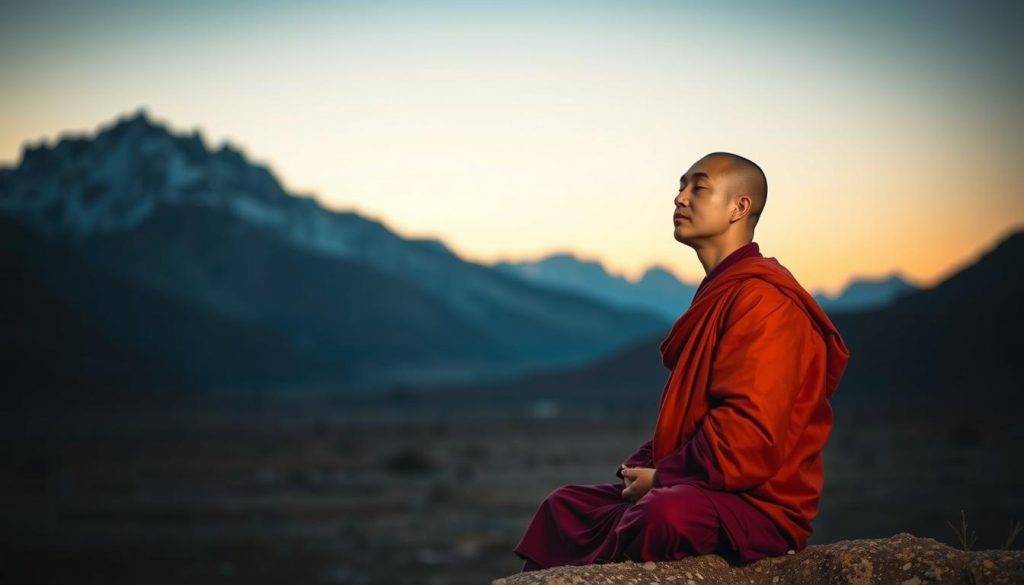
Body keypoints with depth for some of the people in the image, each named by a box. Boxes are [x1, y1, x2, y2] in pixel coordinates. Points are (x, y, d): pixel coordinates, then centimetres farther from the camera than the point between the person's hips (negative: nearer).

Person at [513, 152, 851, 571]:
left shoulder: (762, 301, -16)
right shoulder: (716, 295, 18)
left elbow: (750, 435, -25)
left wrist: (661, 477, -15)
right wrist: (642, 467, 4)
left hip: (759, 504, -11)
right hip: (692, 487, 11)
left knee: (664, 514, -39)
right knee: (565, 505, 13)